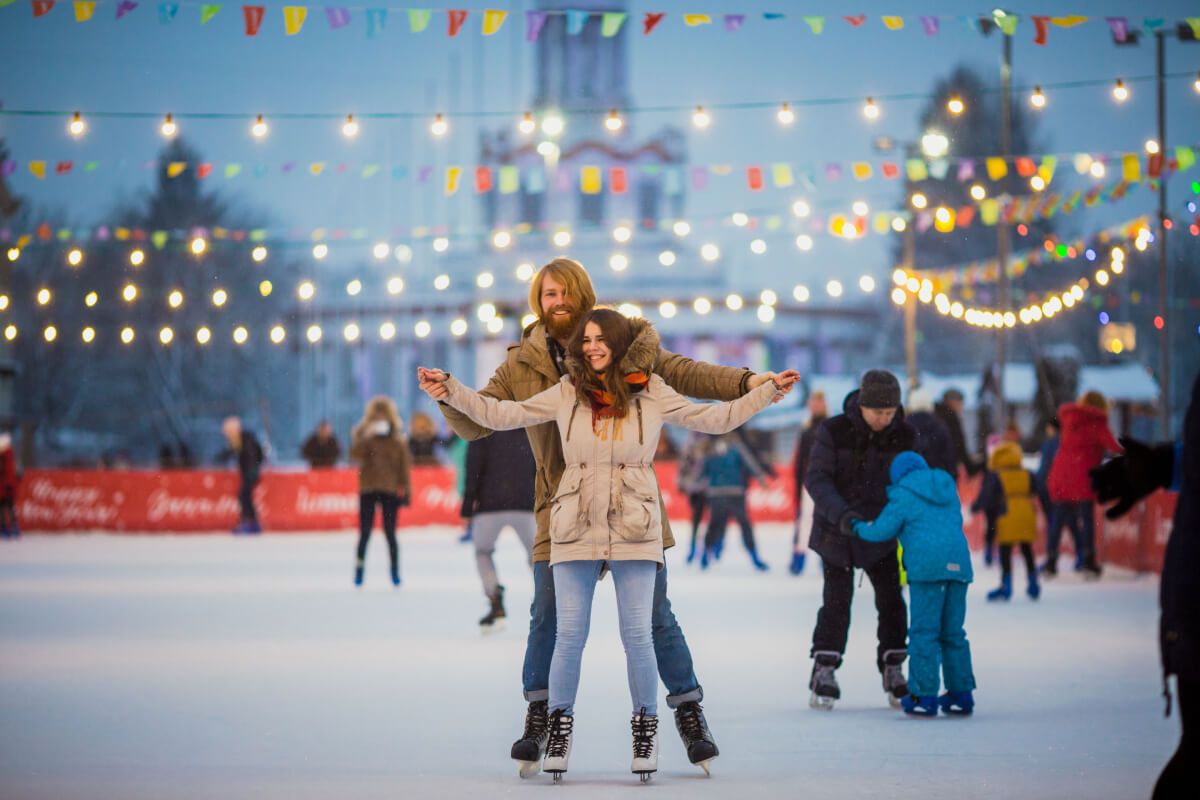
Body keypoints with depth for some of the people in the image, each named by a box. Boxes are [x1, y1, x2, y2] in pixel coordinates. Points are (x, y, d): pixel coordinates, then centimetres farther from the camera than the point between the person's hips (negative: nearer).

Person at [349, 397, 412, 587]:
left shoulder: (397, 439, 5)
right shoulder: (363, 434, 4)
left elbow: (405, 464, 6)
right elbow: (355, 455, -13)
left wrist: (404, 488, 0)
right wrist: (366, 437, -23)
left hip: (390, 490, 0)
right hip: (368, 489, 0)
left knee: (390, 533, -1)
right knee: (365, 532, -2)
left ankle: (395, 572, 6)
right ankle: (359, 571, 5)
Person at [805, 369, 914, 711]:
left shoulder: (904, 436, -6)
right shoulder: (834, 432, -15)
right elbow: (817, 479, -18)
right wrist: (841, 514, -33)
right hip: (836, 530, -3)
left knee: (891, 600, 1)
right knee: (837, 600, -7)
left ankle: (893, 672, 13)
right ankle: (823, 673, 2)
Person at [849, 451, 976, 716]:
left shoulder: (903, 496, 3)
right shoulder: (949, 490, 21)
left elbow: (882, 530, 3)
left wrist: (860, 527, 23)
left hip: (927, 566, -6)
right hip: (958, 564, 6)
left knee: (924, 632, -3)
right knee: (953, 632, 13)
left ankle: (924, 695, -7)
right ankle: (961, 693, 14)